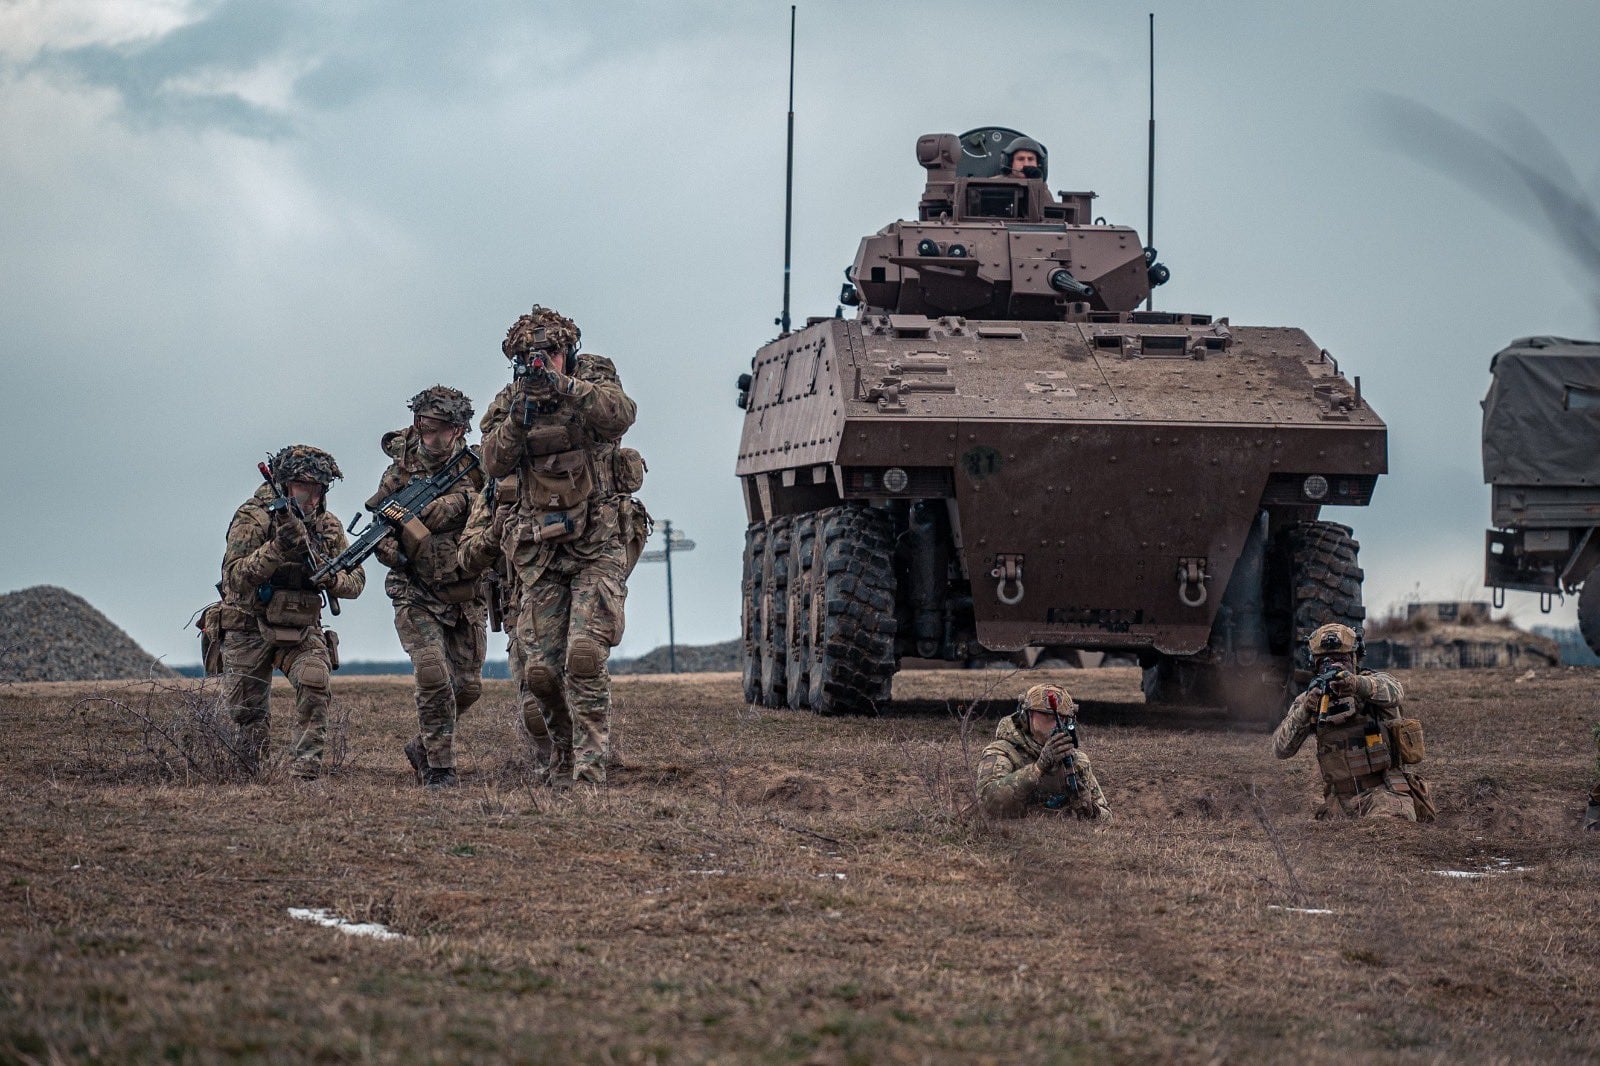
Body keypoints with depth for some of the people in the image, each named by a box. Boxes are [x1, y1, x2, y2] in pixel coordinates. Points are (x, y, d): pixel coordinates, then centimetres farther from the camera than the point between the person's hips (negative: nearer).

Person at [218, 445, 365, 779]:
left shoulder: (328, 526, 1)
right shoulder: (253, 517, -14)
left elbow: (356, 581, 0)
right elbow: (235, 576, -25)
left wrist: (331, 578, -23)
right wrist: (277, 548, -38)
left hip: (302, 629, 3)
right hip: (249, 629, -3)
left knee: (315, 681, -25)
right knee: (248, 714, 1)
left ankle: (306, 770, -22)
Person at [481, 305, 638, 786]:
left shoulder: (594, 381, -1)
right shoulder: (509, 402, 7)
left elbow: (620, 415, -23)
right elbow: (495, 464, -8)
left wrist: (565, 387, -36)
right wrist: (518, 417, -24)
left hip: (597, 549, -4)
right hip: (541, 553, 4)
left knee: (585, 656, -18)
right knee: (541, 670, 1)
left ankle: (589, 768, -16)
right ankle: (565, 747, 25)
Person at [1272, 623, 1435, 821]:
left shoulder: (1375, 682, -3)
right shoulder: (1311, 697, 7)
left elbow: (1392, 693, -29)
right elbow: (1280, 749, -4)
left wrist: (1357, 683, -51)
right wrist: (1304, 712, -22)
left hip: (1385, 789, -5)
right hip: (1341, 796, 5)